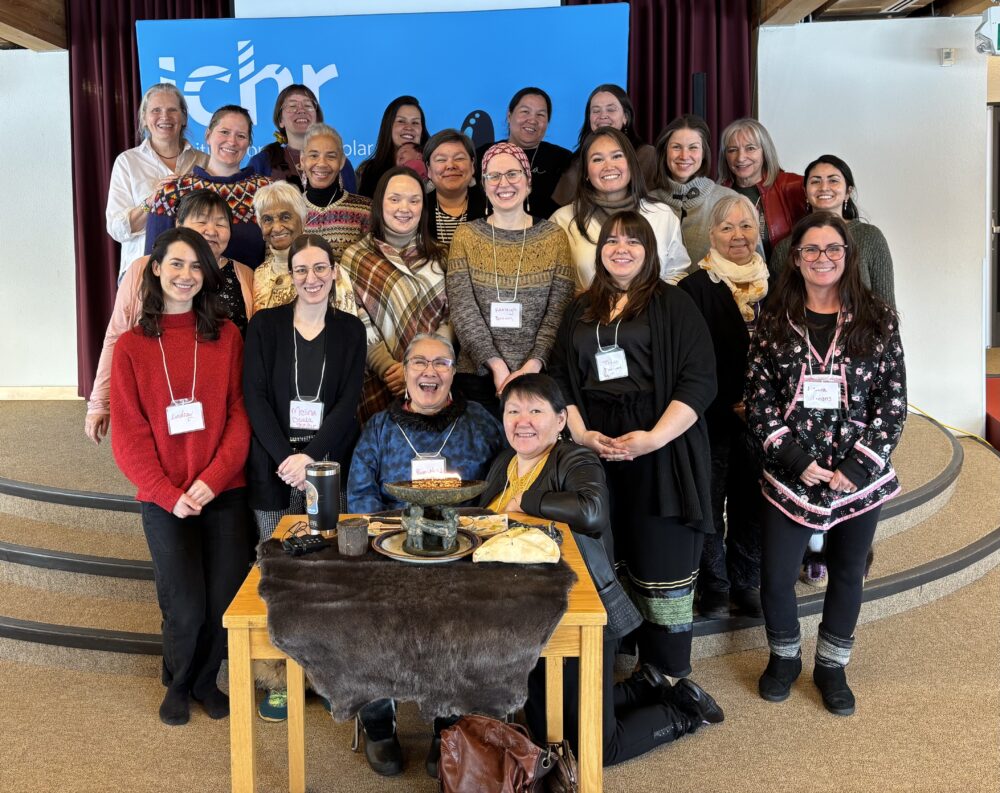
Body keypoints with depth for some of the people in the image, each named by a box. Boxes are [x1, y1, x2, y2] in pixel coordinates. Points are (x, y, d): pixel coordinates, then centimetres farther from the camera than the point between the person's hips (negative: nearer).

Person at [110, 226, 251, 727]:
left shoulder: (226, 336, 3)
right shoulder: (131, 345, 1)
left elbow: (240, 415, -1)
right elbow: (129, 435, -2)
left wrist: (212, 479, -13)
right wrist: (169, 494, -11)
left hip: (224, 493, 1)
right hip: (164, 499, -1)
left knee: (225, 600, 1)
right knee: (186, 606, -3)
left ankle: (205, 680, 29)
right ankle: (177, 684, 27)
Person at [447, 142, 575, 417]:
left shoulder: (554, 236, 4)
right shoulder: (465, 235, 4)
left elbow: (558, 312, -3)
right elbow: (463, 310, -5)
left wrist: (532, 365, -15)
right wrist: (497, 365, -14)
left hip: (538, 376, 0)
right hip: (478, 375, 0)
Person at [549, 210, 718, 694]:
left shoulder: (673, 305, 2)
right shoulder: (581, 310, 17)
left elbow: (699, 380, -6)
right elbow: (562, 380, 13)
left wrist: (654, 438, -17)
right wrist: (581, 434, -4)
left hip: (660, 452, -3)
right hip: (595, 451, 4)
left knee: (662, 563, -2)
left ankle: (668, 676, 8)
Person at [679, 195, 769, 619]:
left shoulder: (772, 286, 7)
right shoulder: (695, 288, -7)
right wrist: (730, 405, -13)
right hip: (713, 420, -4)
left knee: (751, 503, 11)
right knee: (710, 504, 4)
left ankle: (746, 582, 27)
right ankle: (714, 587, 20)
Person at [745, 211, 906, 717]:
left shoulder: (878, 320, -1)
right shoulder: (775, 322, 0)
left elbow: (893, 401, -3)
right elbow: (757, 399, -3)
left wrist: (859, 467, -12)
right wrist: (795, 460, -12)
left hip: (860, 479, 0)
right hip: (790, 477, 0)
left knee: (847, 575, 14)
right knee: (775, 577, 3)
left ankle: (831, 667, 34)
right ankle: (784, 657, 31)